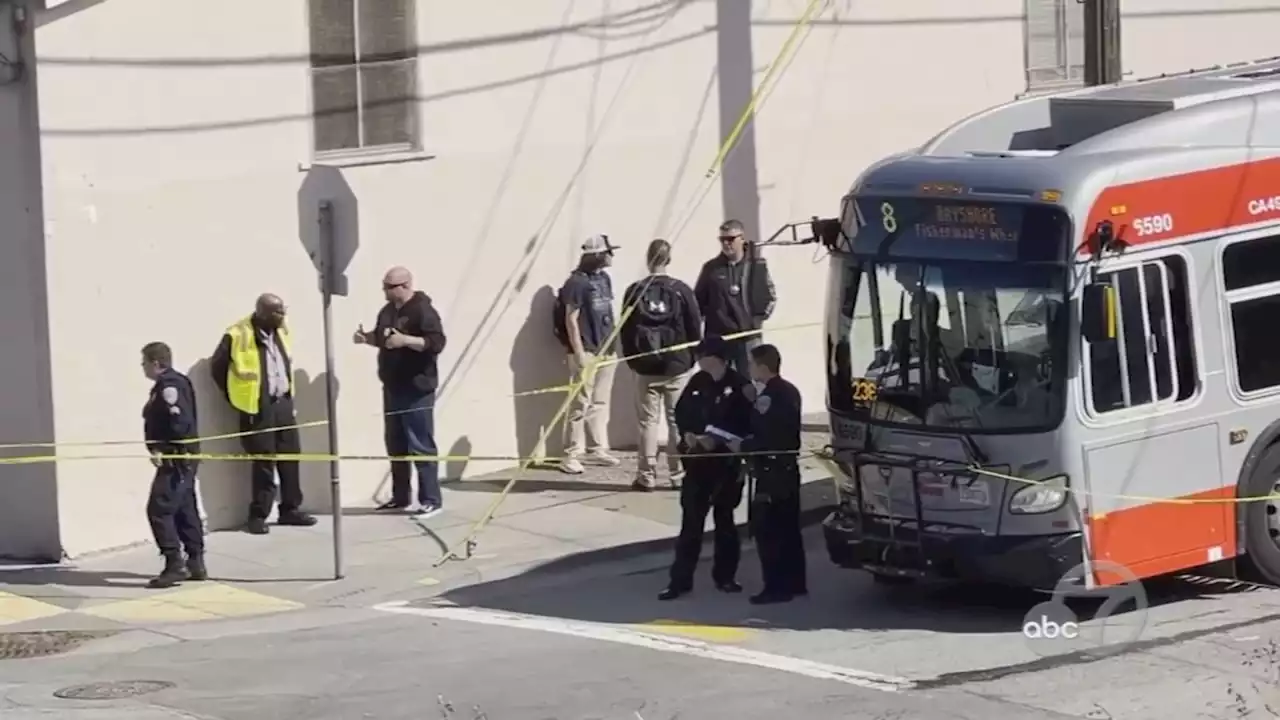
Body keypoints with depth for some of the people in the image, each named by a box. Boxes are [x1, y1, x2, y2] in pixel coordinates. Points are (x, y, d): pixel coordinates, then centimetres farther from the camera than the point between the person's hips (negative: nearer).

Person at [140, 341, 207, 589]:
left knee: (159, 509, -12)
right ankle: (195, 563, 21)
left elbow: (179, 423, -25)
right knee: (184, 509, 15)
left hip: (176, 458, -11)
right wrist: (160, 448, 8)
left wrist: (162, 449, -18)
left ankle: (175, 565, -14)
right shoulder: (172, 383, 15)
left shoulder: (169, 385, -17)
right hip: (181, 457, 11)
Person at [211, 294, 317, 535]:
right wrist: (237, 397, -1)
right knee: (263, 462, -5)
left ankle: (290, 509, 19)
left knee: (290, 456, 9)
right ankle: (258, 515, 3)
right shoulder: (239, 335, -15)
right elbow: (217, 365, -6)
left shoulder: (280, 331, 7)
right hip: (258, 407, -7)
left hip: (283, 402, 7)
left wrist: (288, 395, 16)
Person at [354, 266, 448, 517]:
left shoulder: (423, 311, -14)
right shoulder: (387, 311, 12)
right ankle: (400, 498, 21)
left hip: (417, 389, -9)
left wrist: (405, 339, -30)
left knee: (420, 445, -7)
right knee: (396, 445, 13)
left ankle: (431, 500, -4)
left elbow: (437, 343, -22)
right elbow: (381, 338, 26)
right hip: (393, 387, 9)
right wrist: (367, 337, 5)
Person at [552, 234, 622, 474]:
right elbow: (571, 320, -13)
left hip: (606, 351, 8)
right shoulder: (577, 282, -12)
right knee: (581, 405, -7)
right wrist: (579, 353, -16)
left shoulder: (605, 279, 11)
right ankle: (571, 455, -3)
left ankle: (597, 449, 20)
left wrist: (611, 345, 17)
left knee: (600, 403, 13)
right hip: (586, 352, -8)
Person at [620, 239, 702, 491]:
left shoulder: (635, 291, -4)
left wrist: (632, 359, 10)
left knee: (648, 421, 6)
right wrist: (692, 357, 10)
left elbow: (626, 330, 0)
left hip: (645, 367, 0)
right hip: (677, 366, 0)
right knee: (678, 420, 8)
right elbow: (695, 327, -3)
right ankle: (679, 474, 9)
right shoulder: (681, 290, -6)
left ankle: (647, 475, 4)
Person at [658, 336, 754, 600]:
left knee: (724, 519, 9)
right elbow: (681, 412, 11)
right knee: (691, 519, 2)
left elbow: (746, 425, -13)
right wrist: (687, 434, -7)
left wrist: (717, 440, -21)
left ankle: (725, 576, 22)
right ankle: (680, 579, 5)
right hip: (697, 459, 3)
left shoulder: (739, 386, -10)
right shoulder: (698, 382, 3)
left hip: (727, 461, -3)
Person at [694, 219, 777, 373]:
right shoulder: (711, 268, 1)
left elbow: (771, 297, 11)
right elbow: (698, 301, 8)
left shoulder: (757, 266, 1)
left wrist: (759, 318, 3)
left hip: (748, 338, 0)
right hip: (717, 337, 0)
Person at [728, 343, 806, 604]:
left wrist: (743, 446, -11)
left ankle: (776, 587, -6)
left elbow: (768, 439, -24)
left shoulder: (769, 396, -20)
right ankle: (795, 583, 21)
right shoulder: (789, 392, 11)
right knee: (788, 527, 15)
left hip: (772, 470, -10)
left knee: (768, 530, -6)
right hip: (788, 468, 10)